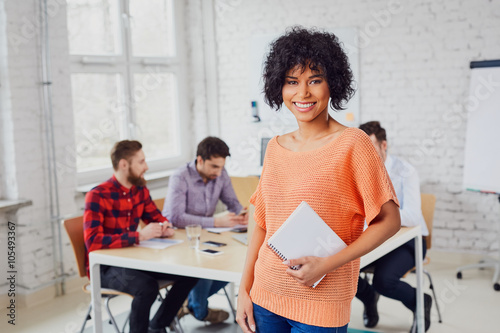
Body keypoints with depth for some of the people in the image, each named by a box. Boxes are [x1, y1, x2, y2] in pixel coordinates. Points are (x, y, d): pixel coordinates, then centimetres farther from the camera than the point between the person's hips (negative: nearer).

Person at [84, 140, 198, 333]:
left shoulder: (140, 190, 4)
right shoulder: (97, 196, -19)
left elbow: (155, 216, 20)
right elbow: (93, 242, -29)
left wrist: (165, 227, -6)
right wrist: (139, 236, -32)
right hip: (105, 267, -7)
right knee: (147, 286, -35)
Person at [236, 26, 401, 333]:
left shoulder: (353, 144, -9)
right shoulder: (276, 147, 6)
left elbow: (389, 220, -9)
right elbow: (262, 223, 11)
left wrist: (328, 264, -16)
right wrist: (244, 289, 7)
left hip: (320, 306, -4)